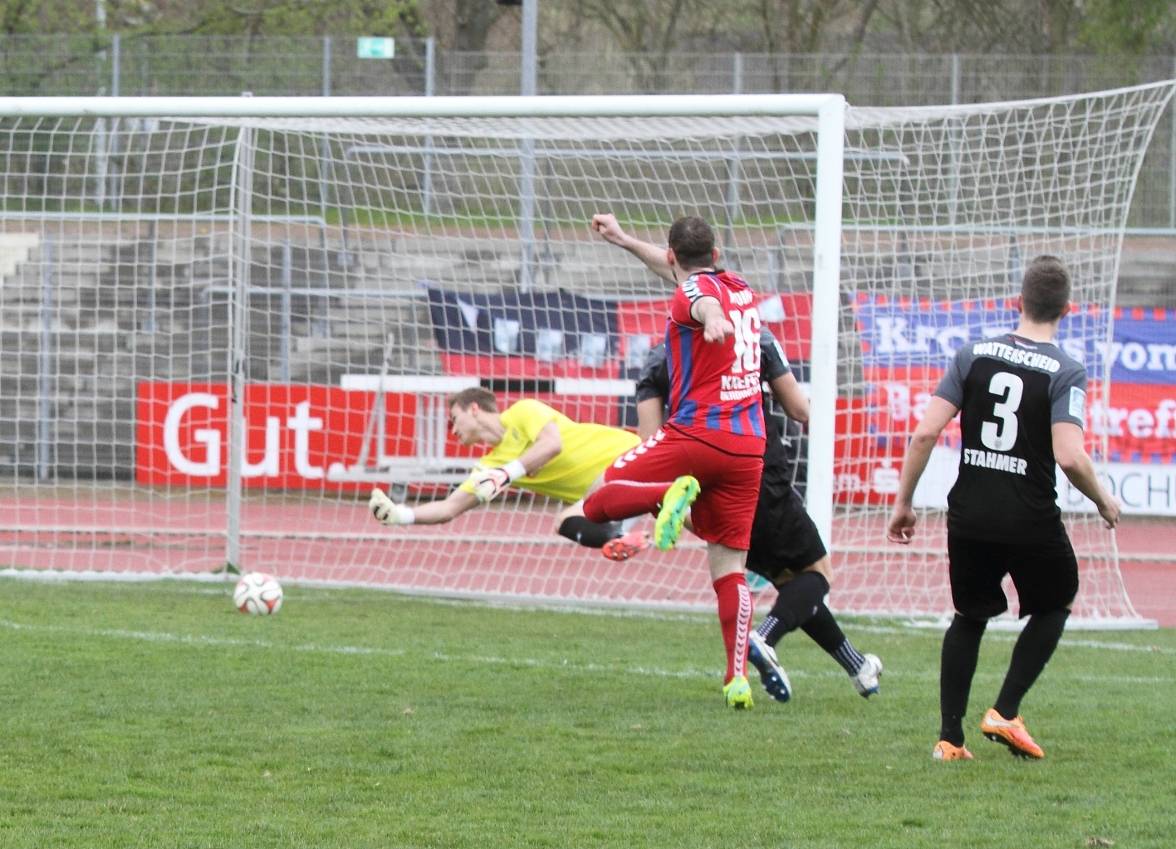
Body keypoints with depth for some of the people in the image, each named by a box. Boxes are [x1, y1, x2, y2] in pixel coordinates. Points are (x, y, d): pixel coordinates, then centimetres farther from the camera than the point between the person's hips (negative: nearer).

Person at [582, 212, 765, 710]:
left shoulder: (693, 290, -4)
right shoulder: (742, 290, 19)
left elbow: (705, 300, -32)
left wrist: (713, 319, -56)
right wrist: (624, 240, 50)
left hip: (695, 432, -7)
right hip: (749, 445, 7)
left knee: (596, 501, 4)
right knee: (730, 566, 8)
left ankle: (672, 494, -25)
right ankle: (738, 676, -5)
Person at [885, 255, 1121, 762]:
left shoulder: (973, 356, 1)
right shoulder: (1065, 373, -9)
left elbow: (925, 433, -4)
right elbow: (1070, 458, -20)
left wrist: (903, 502, 7)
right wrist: (1103, 502, -1)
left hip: (969, 516, 3)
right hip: (1032, 521, -3)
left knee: (969, 618, 20)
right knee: (1054, 606, 22)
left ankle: (950, 737, 14)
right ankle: (1005, 712, 9)